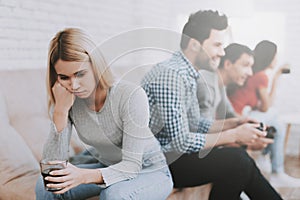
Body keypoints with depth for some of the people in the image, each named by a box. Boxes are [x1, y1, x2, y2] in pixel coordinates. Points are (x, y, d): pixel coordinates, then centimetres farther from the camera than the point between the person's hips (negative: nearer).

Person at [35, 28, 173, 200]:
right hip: (108, 169, 5)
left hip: (151, 172, -4)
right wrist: (60, 111, -28)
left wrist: (86, 176, -44)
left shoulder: (132, 96, -27)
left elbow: (132, 165, -27)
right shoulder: (67, 102, -12)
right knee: (46, 184, -13)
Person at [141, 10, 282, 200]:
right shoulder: (170, 74, -21)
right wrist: (234, 135, -15)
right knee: (237, 160, -20)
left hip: (174, 154, 9)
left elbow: (195, 124, 17)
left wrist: (230, 123, 3)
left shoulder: (188, 74, 10)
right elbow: (182, 142, -23)